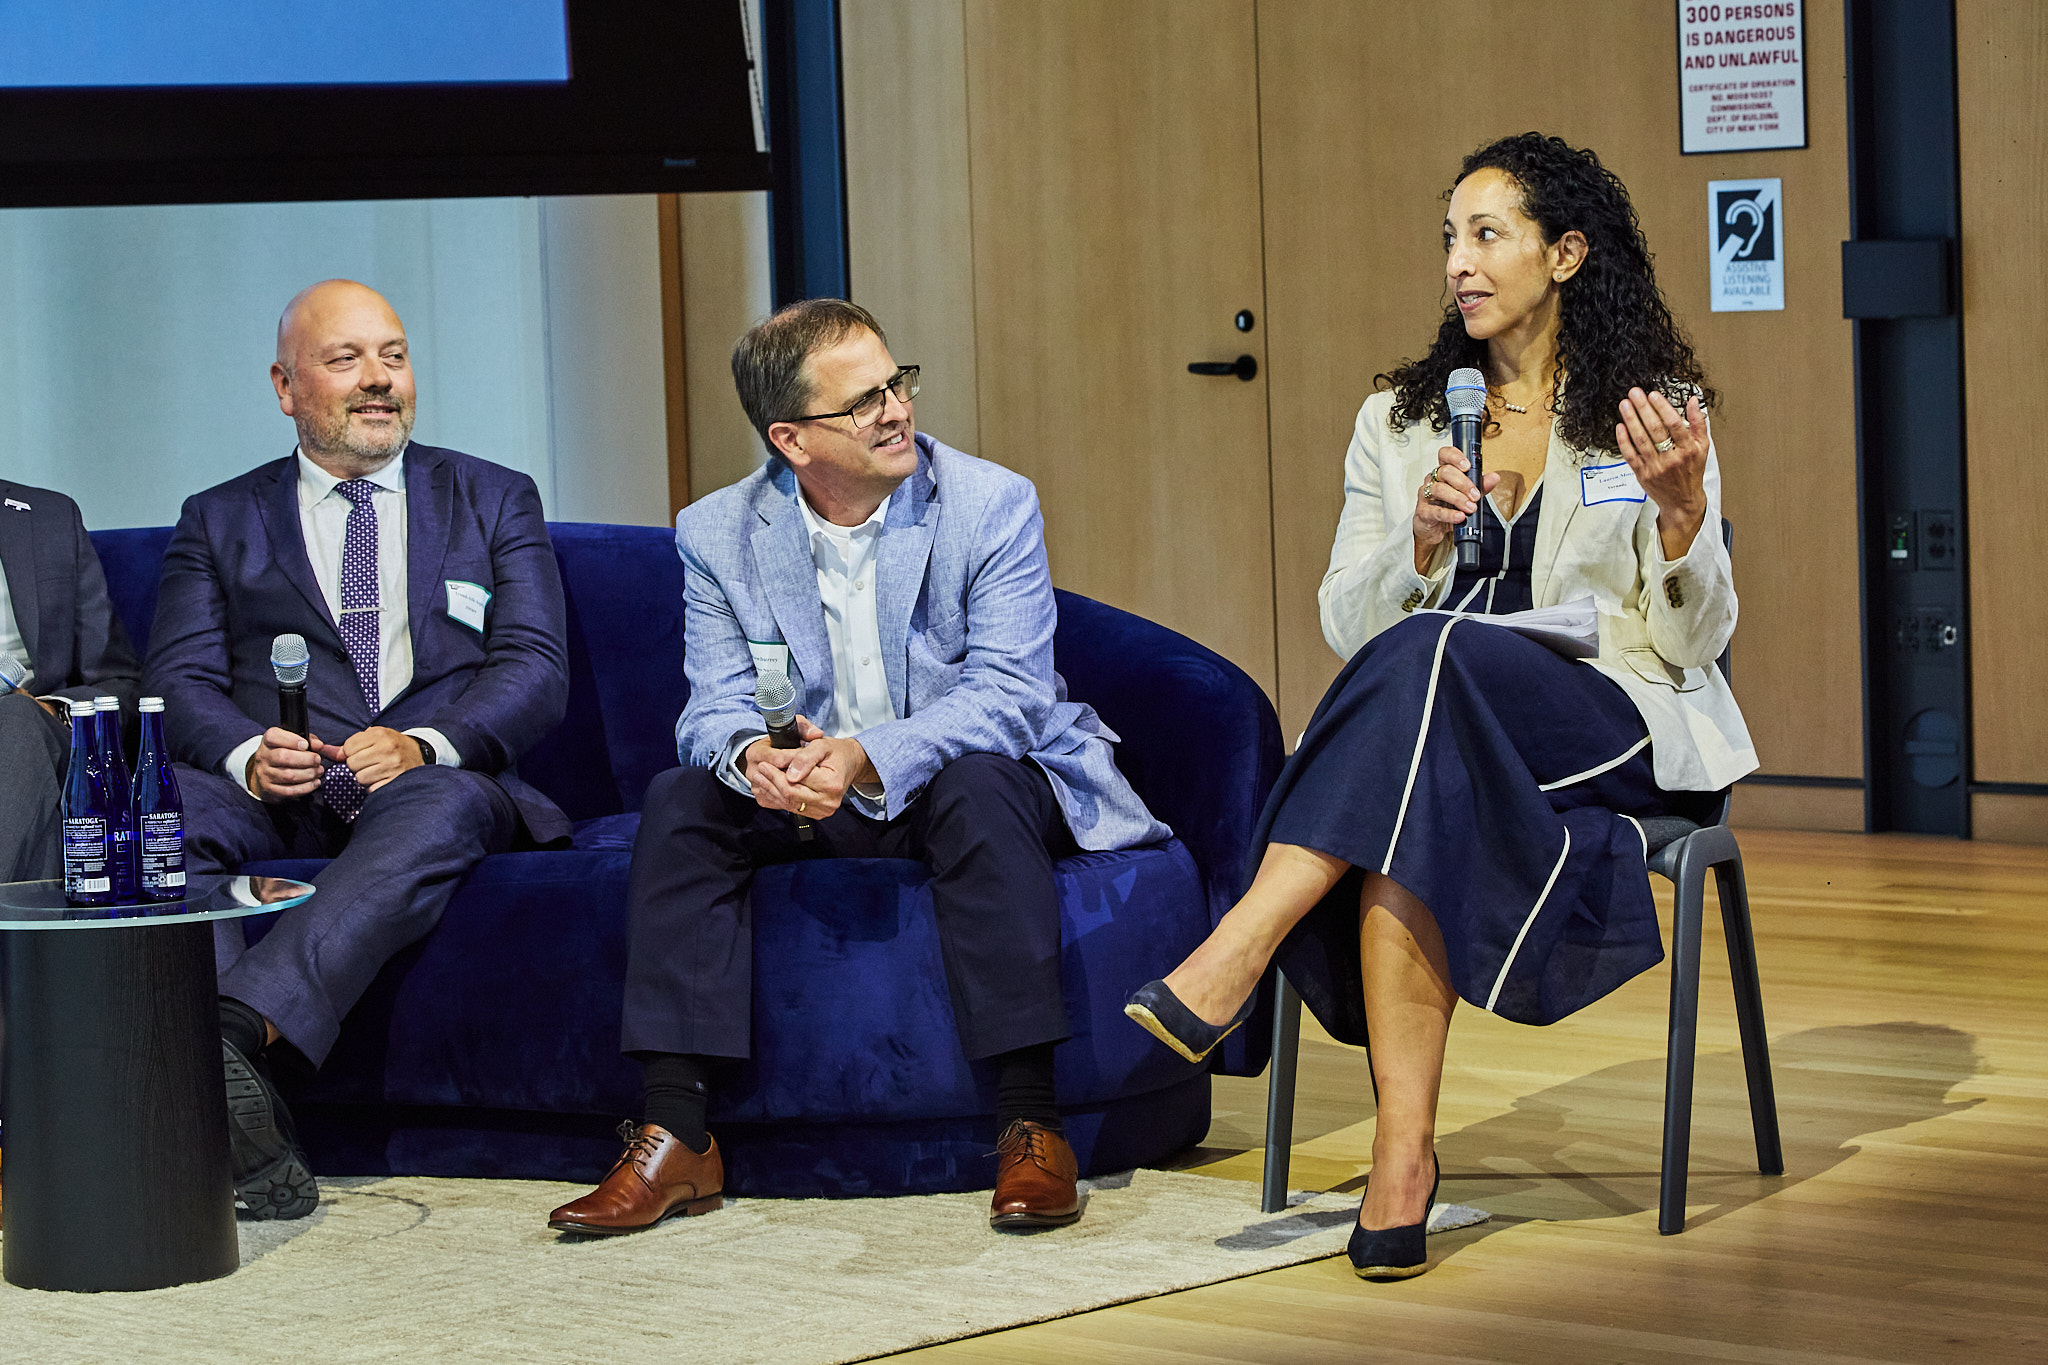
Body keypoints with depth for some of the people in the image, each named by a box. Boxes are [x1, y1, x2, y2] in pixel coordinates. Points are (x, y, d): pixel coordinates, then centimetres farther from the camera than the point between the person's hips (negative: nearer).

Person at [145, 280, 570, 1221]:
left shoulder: (494, 501, 18)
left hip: (438, 783, -1)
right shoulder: (219, 522, 20)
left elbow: (536, 671, 5)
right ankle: (251, 1133, -45)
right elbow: (180, 681, 6)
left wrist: (424, 744, -16)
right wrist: (248, 755, -17)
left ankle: (239, 1023, -55)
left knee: (441, 803, -37)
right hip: (277, 796, 1)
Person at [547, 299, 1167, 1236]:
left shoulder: (992, 507, -10)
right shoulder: (718, 535, -1)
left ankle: (1030, 1125, -35)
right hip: (810, 809, 3)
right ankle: (676, 1138, -23)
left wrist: (869, 757, -37)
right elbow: (716, 705, -5)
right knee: (680, 800, -22)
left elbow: (1008, 692, -19)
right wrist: (753, 755, -32)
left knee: (978, 784, -36)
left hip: (960, 784, -3)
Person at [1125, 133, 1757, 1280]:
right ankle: (1405, 1157, -40)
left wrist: (1682, 512, -16)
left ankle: (1234, 959, -40)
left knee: (1431, 652, -36)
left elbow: (1693, 644, 2)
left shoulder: (1658, 413, 6)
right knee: (1416, 811, -36)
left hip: (1622, 729, -3)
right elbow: (1346, 626, 11)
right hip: (1440, 732, 3)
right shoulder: (1402, 420, 16)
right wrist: (1421, 540, -8)